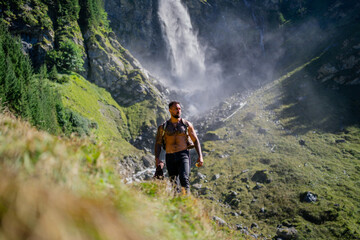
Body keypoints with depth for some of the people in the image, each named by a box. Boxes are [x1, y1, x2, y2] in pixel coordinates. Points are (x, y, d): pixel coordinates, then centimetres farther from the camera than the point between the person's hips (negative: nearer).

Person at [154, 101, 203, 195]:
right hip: (170, 157, 2)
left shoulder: (187, 124, 9)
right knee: (173, 183, 4)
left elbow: (195, 141, 11)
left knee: (184, 179, -21)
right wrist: (157, 158, -8)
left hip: (183, 155, -2)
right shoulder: (163, 127, 9)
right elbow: (158, 143, 7)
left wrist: (200, 156, 1)